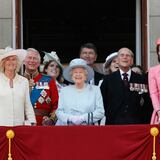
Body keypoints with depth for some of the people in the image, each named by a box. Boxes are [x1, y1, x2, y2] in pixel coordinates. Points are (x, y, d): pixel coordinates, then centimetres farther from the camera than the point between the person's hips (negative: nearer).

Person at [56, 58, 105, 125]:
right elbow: (59, 111, 11)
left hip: (87, 126, -1)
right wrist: (71, 119, -8)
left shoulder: (95, 90, 11)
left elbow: (100, 112, 3)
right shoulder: (64, 90, 16)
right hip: (65, 125, 2)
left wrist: (81, 119, -7)